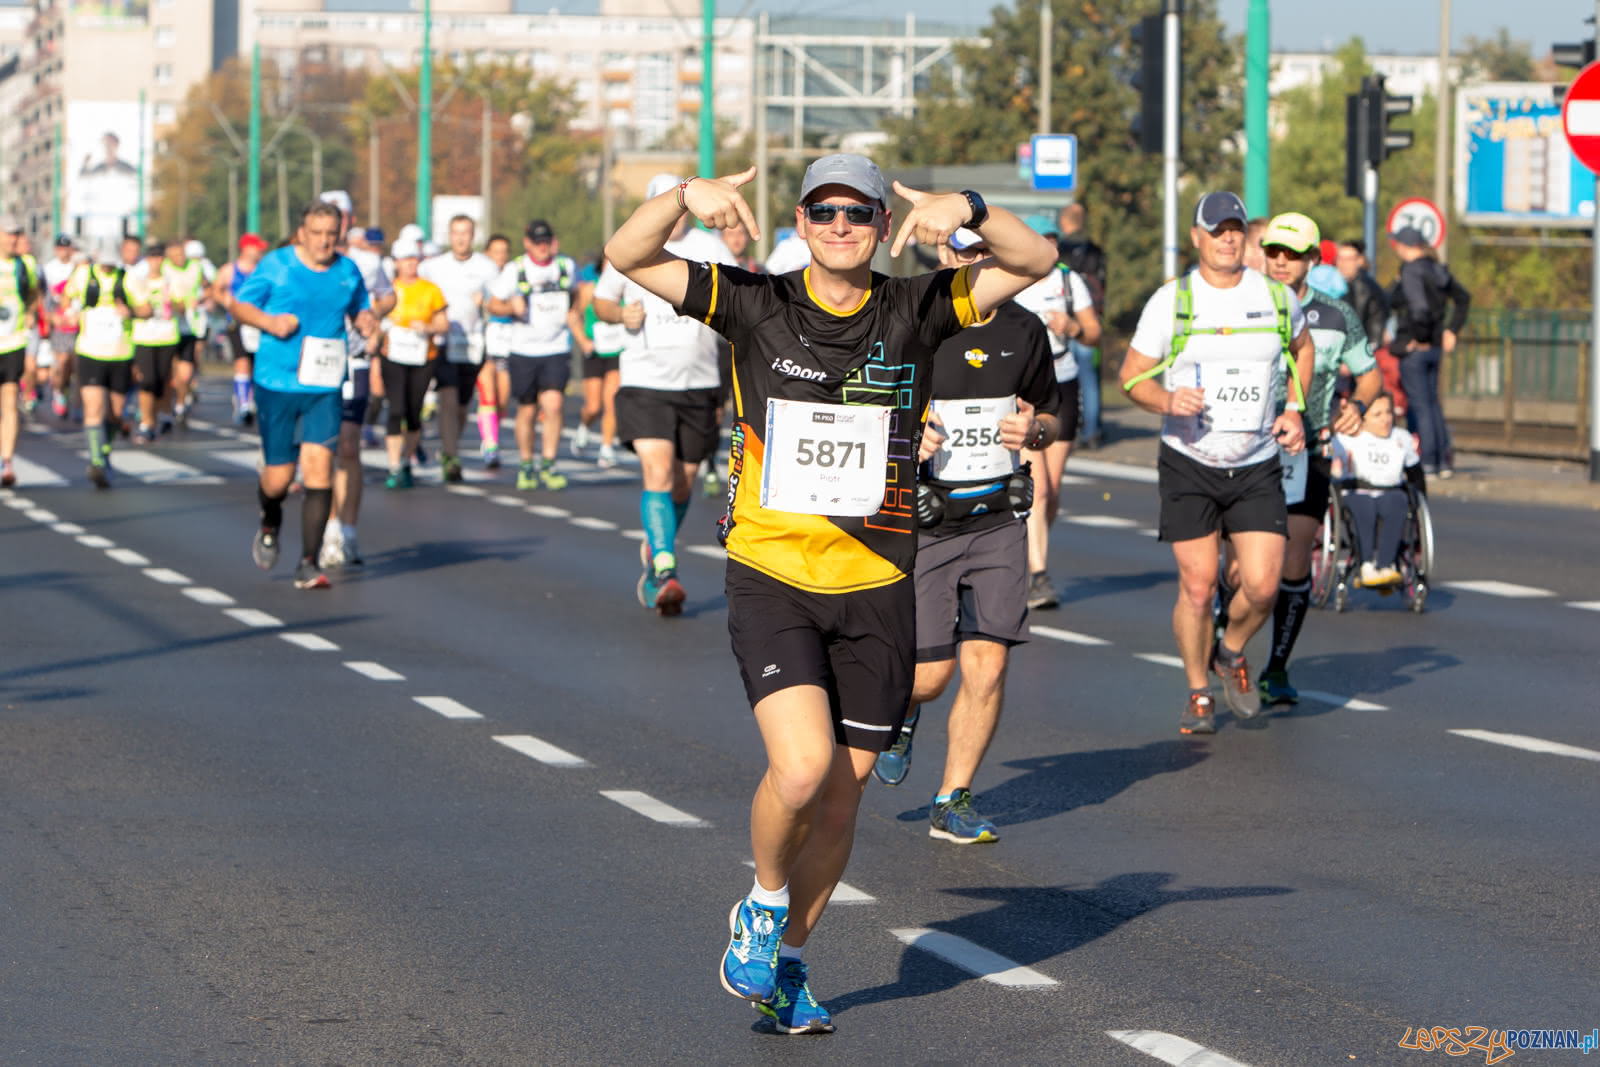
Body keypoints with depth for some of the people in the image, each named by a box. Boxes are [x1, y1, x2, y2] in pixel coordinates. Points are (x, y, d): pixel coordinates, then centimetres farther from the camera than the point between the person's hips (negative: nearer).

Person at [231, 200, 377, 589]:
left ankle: (308, 565, -6)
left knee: (319, 466, -12)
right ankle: (270, 522, 40)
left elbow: (360, 308, 21)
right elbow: (240, 305, 4)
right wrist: (268, 321, -16)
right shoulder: (274, 265, -4)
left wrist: (366, 320, -3)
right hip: (276, 383, -2)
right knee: (279, 477, 2)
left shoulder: (348, 272, 6)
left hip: (325, 386, 2)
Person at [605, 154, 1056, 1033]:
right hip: (770, 575, -2)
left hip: (876, 592, 2)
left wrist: (968, 210, -24)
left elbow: (1034, 261, -6)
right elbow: (627, 256, -7)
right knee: (801, 767, -21)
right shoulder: (757, 306, -2)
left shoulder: (916, 311, 1)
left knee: (841, 794, 9)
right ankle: (763, 907, 9)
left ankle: (788, 960, 30)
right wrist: (686, 197, -25)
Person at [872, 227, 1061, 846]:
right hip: (924, 521, -3)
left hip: (999, 518, 3)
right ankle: (899, 710, 33)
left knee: (987, 662, -5)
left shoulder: (1024, 330, 6)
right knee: (931, 673, -5)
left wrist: (1034, 431, -6)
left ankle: (953, 802, 8)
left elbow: (1051, 415, 18)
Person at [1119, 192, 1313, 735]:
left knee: (1263, 585, -9)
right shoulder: (1171, 301, -6)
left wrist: (1294, 410, 8)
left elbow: (1301, 347, 22)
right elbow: (1132, 375, -1)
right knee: (1198, 587, -3)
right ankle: (1198, 693, 17)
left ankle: (1231, 653, 23)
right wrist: (1167, 400, -22)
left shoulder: (1277, 297, 1)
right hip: (1189, 465, -2)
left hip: (1258, 468, 2)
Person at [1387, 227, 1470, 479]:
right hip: (1435, 349, 9)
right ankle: (1444, 461, 17)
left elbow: (1420, 308, -28)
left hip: (1413, 348, -9)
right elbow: (1463, 298, 18)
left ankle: (1427, 461, -2)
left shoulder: (1410, 272, -16)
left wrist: (1417, 339, -16)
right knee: (1432, 403, 16)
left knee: (1418, 405, -3)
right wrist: (1452, 330, 17)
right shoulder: (1437, 269, 10)